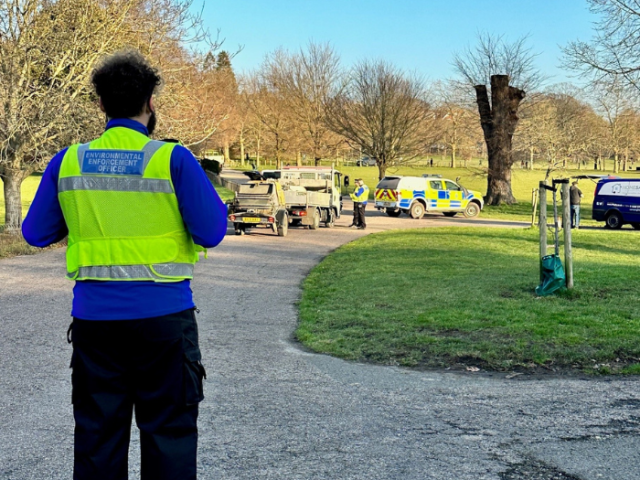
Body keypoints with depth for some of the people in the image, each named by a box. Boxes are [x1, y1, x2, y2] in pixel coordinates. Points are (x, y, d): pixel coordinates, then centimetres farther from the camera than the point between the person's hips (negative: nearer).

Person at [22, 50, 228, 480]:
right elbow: (211, 233, -9)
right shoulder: (173, 160, -9)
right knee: (168, 433, 8)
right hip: (163, 316, -3)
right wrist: (219, 203, 12)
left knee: (97, 434, 14)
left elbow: (36, 233, 9)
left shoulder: (69, 162, 2)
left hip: (94, 318, 3)